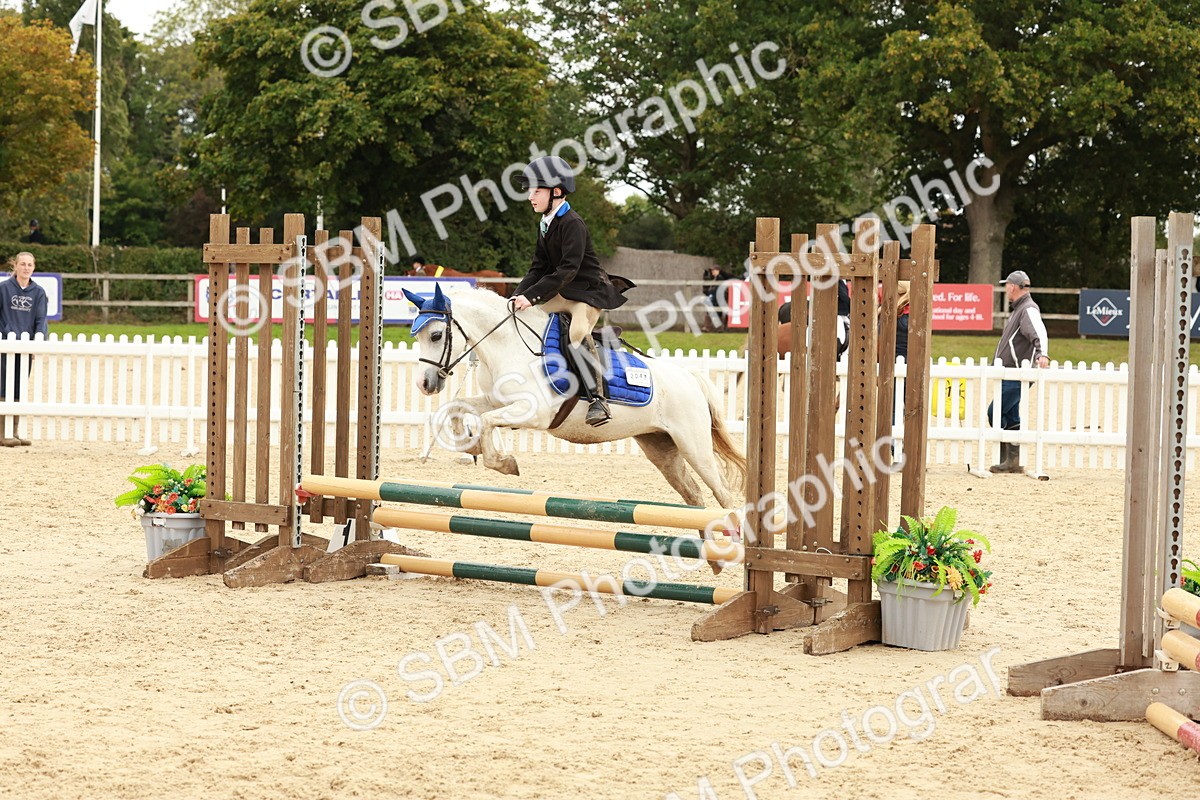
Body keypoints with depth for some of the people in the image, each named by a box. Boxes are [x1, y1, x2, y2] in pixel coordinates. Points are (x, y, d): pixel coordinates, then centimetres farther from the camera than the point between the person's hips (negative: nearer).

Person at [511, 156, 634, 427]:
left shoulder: (572, 224, -18)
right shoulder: (544, 225, 10)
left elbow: (568, 269, -26)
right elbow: (539, 268, 10)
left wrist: (532, 296, -29)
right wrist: (519, 295, -7)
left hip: (589, 291, -10)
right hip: (562, 293, 10)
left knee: (577, 335, -34)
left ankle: (598, 399, -33)